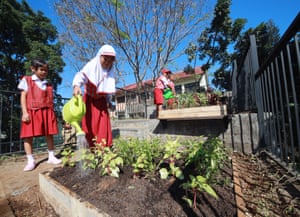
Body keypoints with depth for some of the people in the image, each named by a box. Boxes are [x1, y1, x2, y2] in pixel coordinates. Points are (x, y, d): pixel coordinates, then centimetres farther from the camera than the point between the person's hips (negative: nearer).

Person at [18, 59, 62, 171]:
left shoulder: (48, 84, 14)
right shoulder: (27, 80, 6)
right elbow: (23, 97, 0)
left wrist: (52, 113, 9)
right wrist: (25, 112, -10)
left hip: (47, 112, 3)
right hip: (32, 112, -2)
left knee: (49, 135, 5)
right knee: (28, 136, -1)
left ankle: (51, 157, 17)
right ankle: (30, 160, 11)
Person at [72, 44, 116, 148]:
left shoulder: (109, 71, 3)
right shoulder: (92, 65, -13)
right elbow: (81, 75, -32)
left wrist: (108, 100, 11)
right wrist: (76, 86, -51)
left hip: (101, 100, 4)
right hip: (90, 100, -4)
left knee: (104, 126, -2)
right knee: (91, 126, -4)